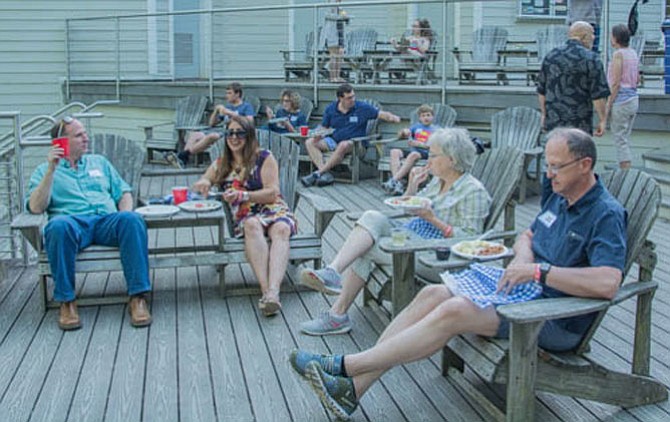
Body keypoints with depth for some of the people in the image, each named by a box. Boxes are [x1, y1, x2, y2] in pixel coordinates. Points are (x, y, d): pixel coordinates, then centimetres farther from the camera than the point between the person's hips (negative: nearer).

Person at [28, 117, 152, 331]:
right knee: (59, 225, -39)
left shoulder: (99, 162, 30)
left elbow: (124, 193, 22)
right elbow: (36, 207, 2)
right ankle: (66, 301, -27)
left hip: (106, 221, 2)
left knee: (133, 219, -32)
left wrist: (124, 217, 0)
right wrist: (51, 170, -6)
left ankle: (138, 297, -34)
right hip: (73, 222, -2)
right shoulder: (44, 170, 19)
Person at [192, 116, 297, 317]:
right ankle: (266, 290, -51)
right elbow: (197, 186, 26)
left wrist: (242, 195, -15)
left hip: (272, 209, -1)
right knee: (252, 225, -36)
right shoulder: (221, 164, 21)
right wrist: (203, 183, 0)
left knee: (281, 228, -37)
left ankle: (273, 291, -57)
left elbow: (273, 193, -2)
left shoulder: (264, 157, 8)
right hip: (243, 217, 1)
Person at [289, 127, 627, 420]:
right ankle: (353, 386, -17)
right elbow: (527, 236, 24)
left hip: (558, 322, -8)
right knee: (434, 294, -12)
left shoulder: (607, 214, -15)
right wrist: (523, 259, 0)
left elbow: (608, 283, -30)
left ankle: (344, 366, -22)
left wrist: (538, 271, -29)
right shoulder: (559, 197, 12)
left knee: (455, 311, -27)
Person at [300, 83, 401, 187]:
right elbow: (324, 128, 13)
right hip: (333, 141, 4)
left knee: (343, 145, -39)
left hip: (354, 144, -4)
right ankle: (326, 175, -30)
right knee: (309, 142, -14)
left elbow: (382, 114, -3)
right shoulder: (330, 109, 6)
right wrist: (318, 134, -10)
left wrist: (393, 118, -24)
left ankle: (317, 174, -32)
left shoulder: (362, 108, -1)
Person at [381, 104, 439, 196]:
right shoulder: (416, 126, 24)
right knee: (395, 151, -23)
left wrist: (419, 144, -16)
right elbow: (400, 135, 15)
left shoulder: (435, 130, 12)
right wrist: (403, 132, -10)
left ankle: (393, 180, -42)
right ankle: (398, 184, -39)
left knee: (413, 154, -38)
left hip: (426, 153, -5)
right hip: (412, 150, 5)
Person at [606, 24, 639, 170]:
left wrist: (608, 105, -14)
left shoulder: (618, 54, -14)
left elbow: (616, 83, -17)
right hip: (634, 99, 8)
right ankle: (624, 168, 23)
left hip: (621, 100, -8)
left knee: (621, 140, -4)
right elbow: (638, 79, 15)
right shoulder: (633, 53, 10)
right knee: (626, 138, 16)